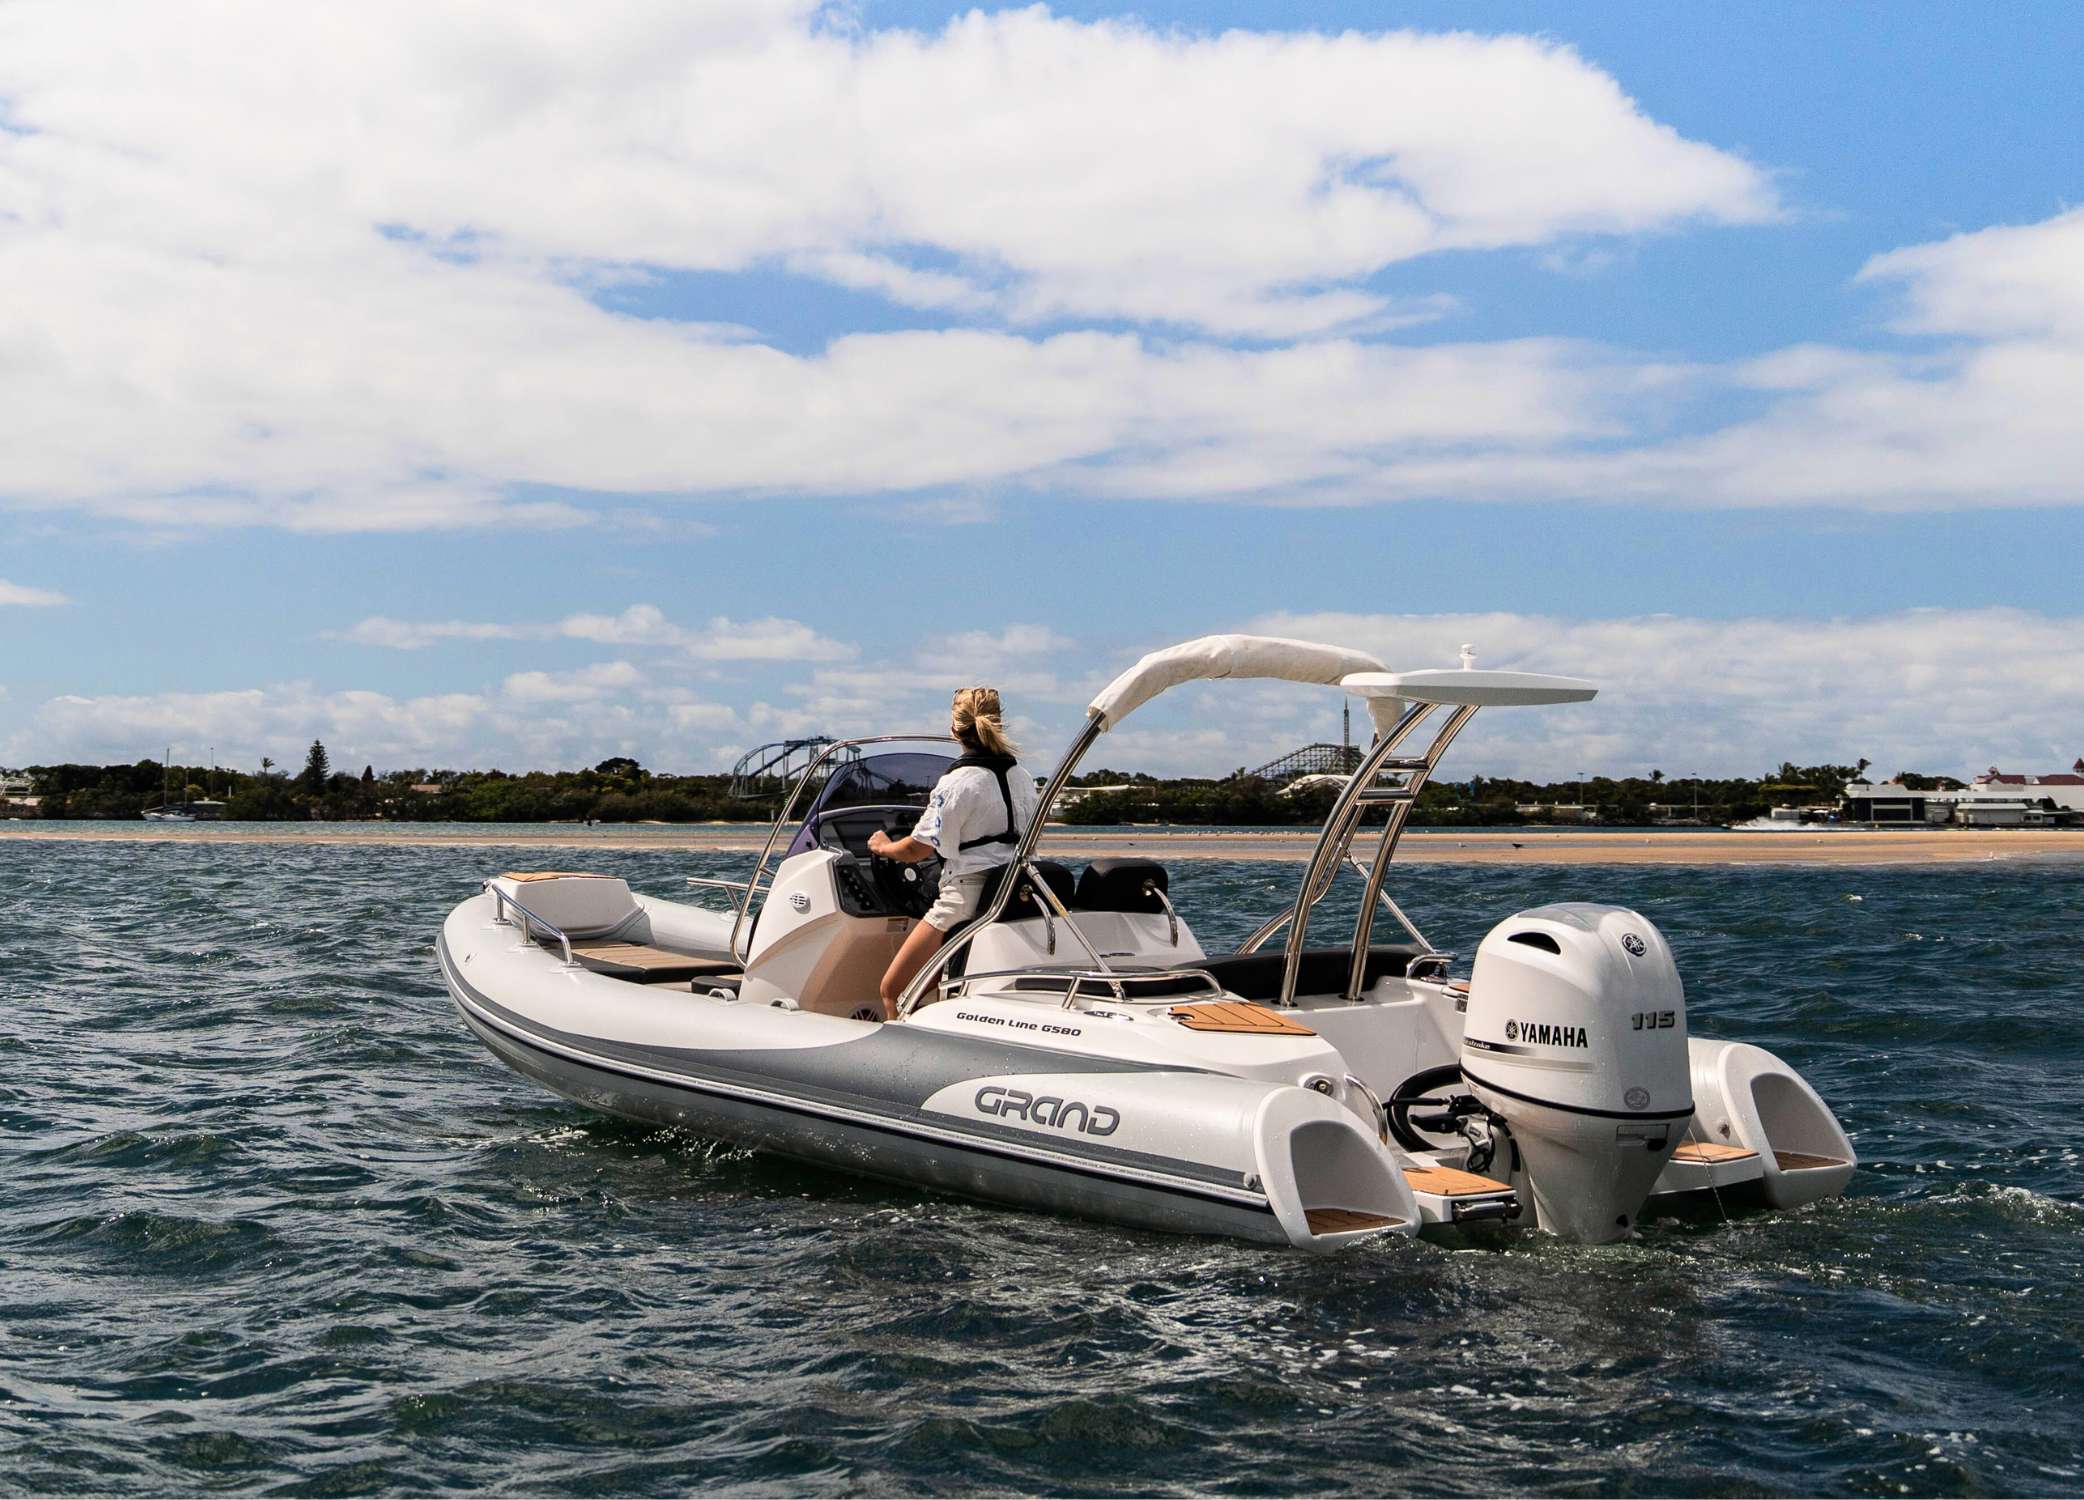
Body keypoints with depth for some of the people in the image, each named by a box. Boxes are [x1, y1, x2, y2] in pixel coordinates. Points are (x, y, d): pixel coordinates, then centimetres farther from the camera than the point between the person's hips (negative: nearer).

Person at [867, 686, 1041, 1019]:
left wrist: (883, 846, 10)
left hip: (967, 899, -8)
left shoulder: (957, 782, -12)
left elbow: (918, 849, -10)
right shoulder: (1023, 778, 10)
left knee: (892, 989, -1)